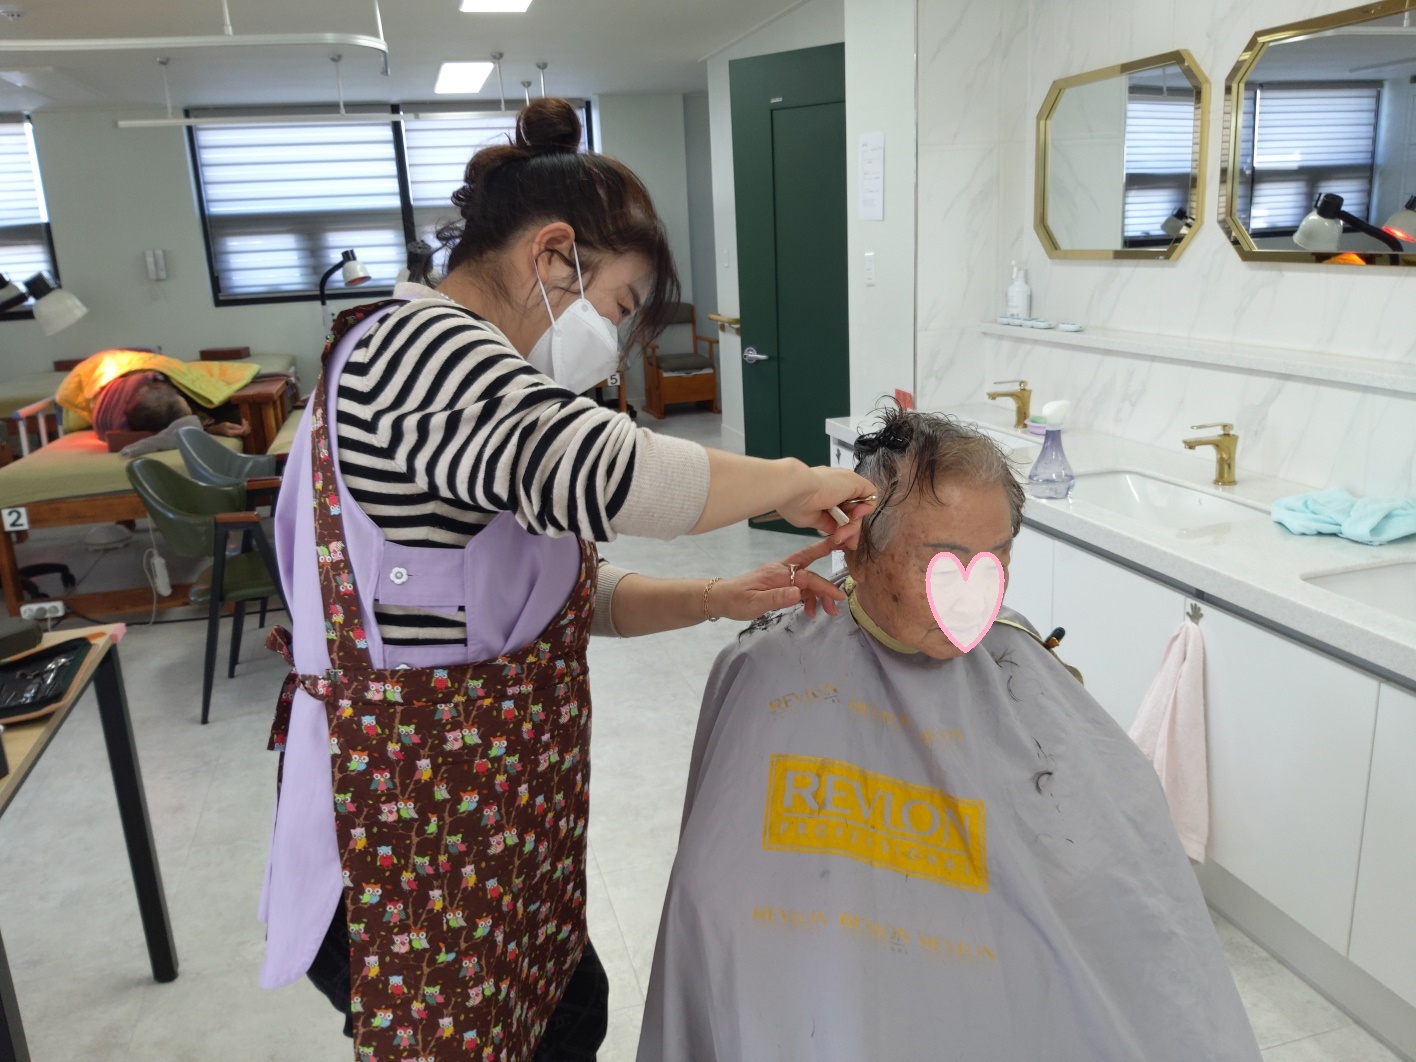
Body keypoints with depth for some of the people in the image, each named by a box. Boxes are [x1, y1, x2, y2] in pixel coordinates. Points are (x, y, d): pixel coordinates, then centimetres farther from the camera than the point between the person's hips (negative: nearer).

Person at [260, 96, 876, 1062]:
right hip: (417, 850, -10)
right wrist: (796, 482, -22)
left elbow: (564, 590, 13)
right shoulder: (421, 343, -20)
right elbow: (611, 473, -39)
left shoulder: (460, 367, 13)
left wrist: (722, 598, 0)